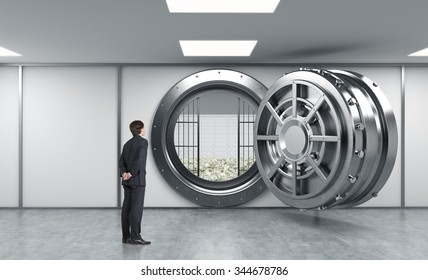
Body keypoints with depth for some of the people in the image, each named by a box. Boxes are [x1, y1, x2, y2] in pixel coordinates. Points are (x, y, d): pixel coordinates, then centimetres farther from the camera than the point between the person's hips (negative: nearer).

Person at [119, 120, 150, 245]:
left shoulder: (127, 143, 16)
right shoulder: (143, 141, -8)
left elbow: (121, 161, 5)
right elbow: (140, 159, -21)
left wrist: (124, 174, -9)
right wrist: (131, 174, -16)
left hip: (128, 180, 8)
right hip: (137, 179, -8)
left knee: (127, 208, 6)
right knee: (137, 208, -7)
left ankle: (126, 236, 8)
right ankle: (135, 237, -8)